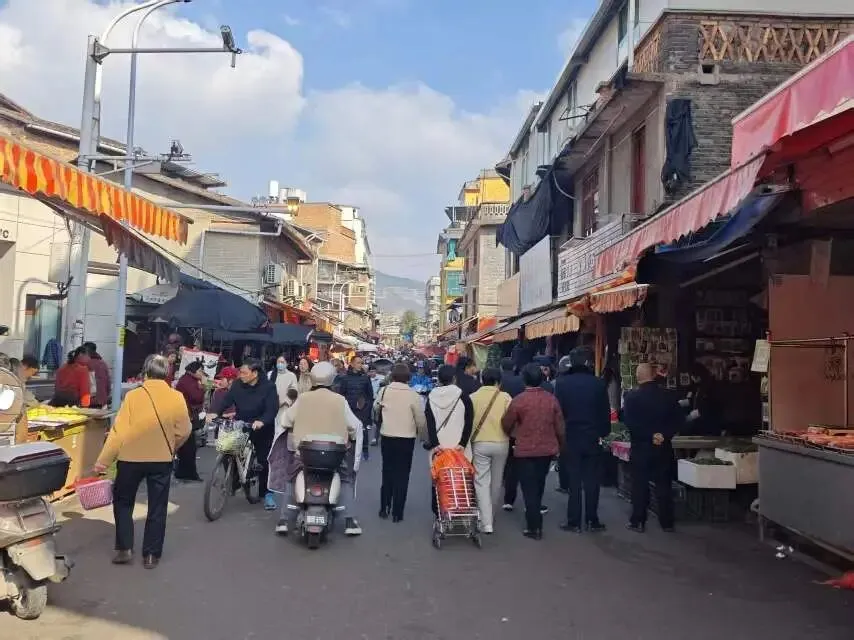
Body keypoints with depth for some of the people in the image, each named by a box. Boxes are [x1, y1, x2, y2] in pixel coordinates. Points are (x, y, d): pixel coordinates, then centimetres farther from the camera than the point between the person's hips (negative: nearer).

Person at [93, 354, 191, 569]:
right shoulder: (177, 398, -7)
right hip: (162, 460, 1)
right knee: (157, 508, 11)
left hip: (131, 458, -1)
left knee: (123, 502, 18)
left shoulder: (133, 396, -12)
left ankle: (124, 549, 16)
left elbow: (118, 431, -11)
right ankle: (151, 555, 15)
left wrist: (103, 460, -4)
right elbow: (184, 432, -2)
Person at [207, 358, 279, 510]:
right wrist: (214, 411, -28)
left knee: (264, 461, 1)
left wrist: (262, 421, -41)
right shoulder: (238, 385, -3)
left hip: (262, 429, -4)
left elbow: (272, 409, -23)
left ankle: (267, 493, 11)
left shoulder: (268, 387, -15)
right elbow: (226, 399, -11)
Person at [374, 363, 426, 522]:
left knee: (387, 472, 19)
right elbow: (421, 420, -9)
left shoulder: (383, 391, -6)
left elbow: (376, 409, 11)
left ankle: (384, 508, 24)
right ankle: (397, 513, 8)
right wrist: (420, 432, 11)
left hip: (387, 437, 3)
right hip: (406, 439, -3)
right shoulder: (413, 395, -13)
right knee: (402, 475, 7)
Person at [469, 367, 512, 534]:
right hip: (501, 443, 1)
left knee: (482, 482, 1)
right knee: (496, 481, 17)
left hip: (479, 444, -1)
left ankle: (486, 522, -8)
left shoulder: (473, 397, -1)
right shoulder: (505, 397, -4)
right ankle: (490, 515, 33)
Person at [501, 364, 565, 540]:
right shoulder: (551, 399, -4)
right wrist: (560, 445, 18)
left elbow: (506, 424, -3)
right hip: (547, 449, 4)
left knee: (529, 489, 4)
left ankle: (534, 527, 5)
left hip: (526, 450, -4)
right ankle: (535, 521, 34)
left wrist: (512, 434, 19)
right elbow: (559, 426, 3)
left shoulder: (519, 400, -14)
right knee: (539, 486, 20)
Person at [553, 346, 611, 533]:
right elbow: (606, 413, -2)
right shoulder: (598, 384, -8)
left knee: (574, 481, 7)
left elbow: (557, 411, -3)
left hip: (570, 438, 0)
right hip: (593, 438, 0)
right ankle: (592, 521, 13)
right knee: (592, 481, 9)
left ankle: (574, 521, 9)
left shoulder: (562, 383, -8)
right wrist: (603, 433, 10)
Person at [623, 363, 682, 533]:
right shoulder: (667, 395, 1)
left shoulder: (632, 396, -8)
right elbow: (677, 419, -4)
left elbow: (629, 422, -15)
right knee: (664, 485, 10)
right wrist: (664, 435, -11)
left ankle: (638, 522, 7)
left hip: (640, 447, -2)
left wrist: (650, 436, -13)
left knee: (640, 485, 5)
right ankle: (667, 522, 14)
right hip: (663, 447, 3)